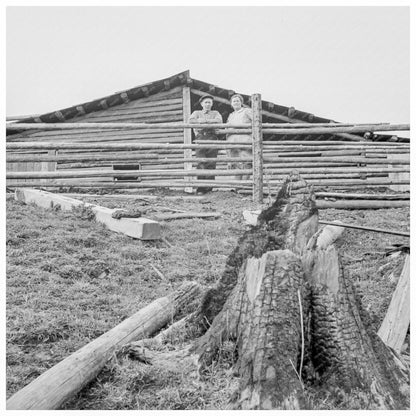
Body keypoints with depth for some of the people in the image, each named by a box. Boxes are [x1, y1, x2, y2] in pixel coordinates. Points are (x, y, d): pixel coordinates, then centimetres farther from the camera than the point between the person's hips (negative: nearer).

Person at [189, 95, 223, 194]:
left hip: (212, 138, 0)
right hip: (200, 138, 0)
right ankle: (201, 188, -14)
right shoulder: (197, 113, 23)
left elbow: (219, 121, 0)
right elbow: (191, 121, 1)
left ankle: (209, 188, -5)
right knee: (201, 164, -12)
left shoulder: (215, 113, 22)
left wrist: (204, 120, -8)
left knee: (211, 164, -8)